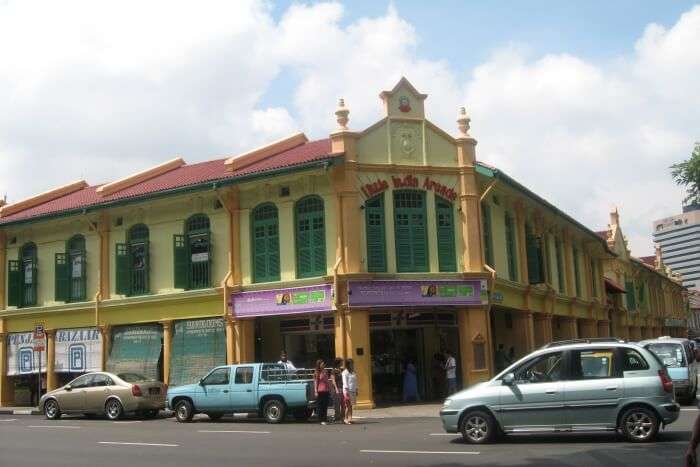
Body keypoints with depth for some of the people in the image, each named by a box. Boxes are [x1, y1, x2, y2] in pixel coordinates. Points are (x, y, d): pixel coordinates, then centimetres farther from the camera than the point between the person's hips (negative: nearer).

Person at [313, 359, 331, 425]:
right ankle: (321, 420, 4)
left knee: (325, 406, 6)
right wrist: (316, 391, -10)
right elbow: (315, 382, -4)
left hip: (326, 391, 5)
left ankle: (325, 420, 11)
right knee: (320, 406, 0)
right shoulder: (317, 373, -3)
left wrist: (329, 389, 14)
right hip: (320, 391, -5)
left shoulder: (325, 372, 13)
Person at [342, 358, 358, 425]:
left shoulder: (353, 372, 18)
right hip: (348, 390, -7)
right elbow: (345, 382, -11)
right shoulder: (345, 372, -5)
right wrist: (346, 390, -17)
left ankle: (350, 419, 6)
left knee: (351, 405, 5)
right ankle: (346, 419, -5)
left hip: (353, 391, 7)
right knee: (348, 405, -9)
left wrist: (356, 390, 16)